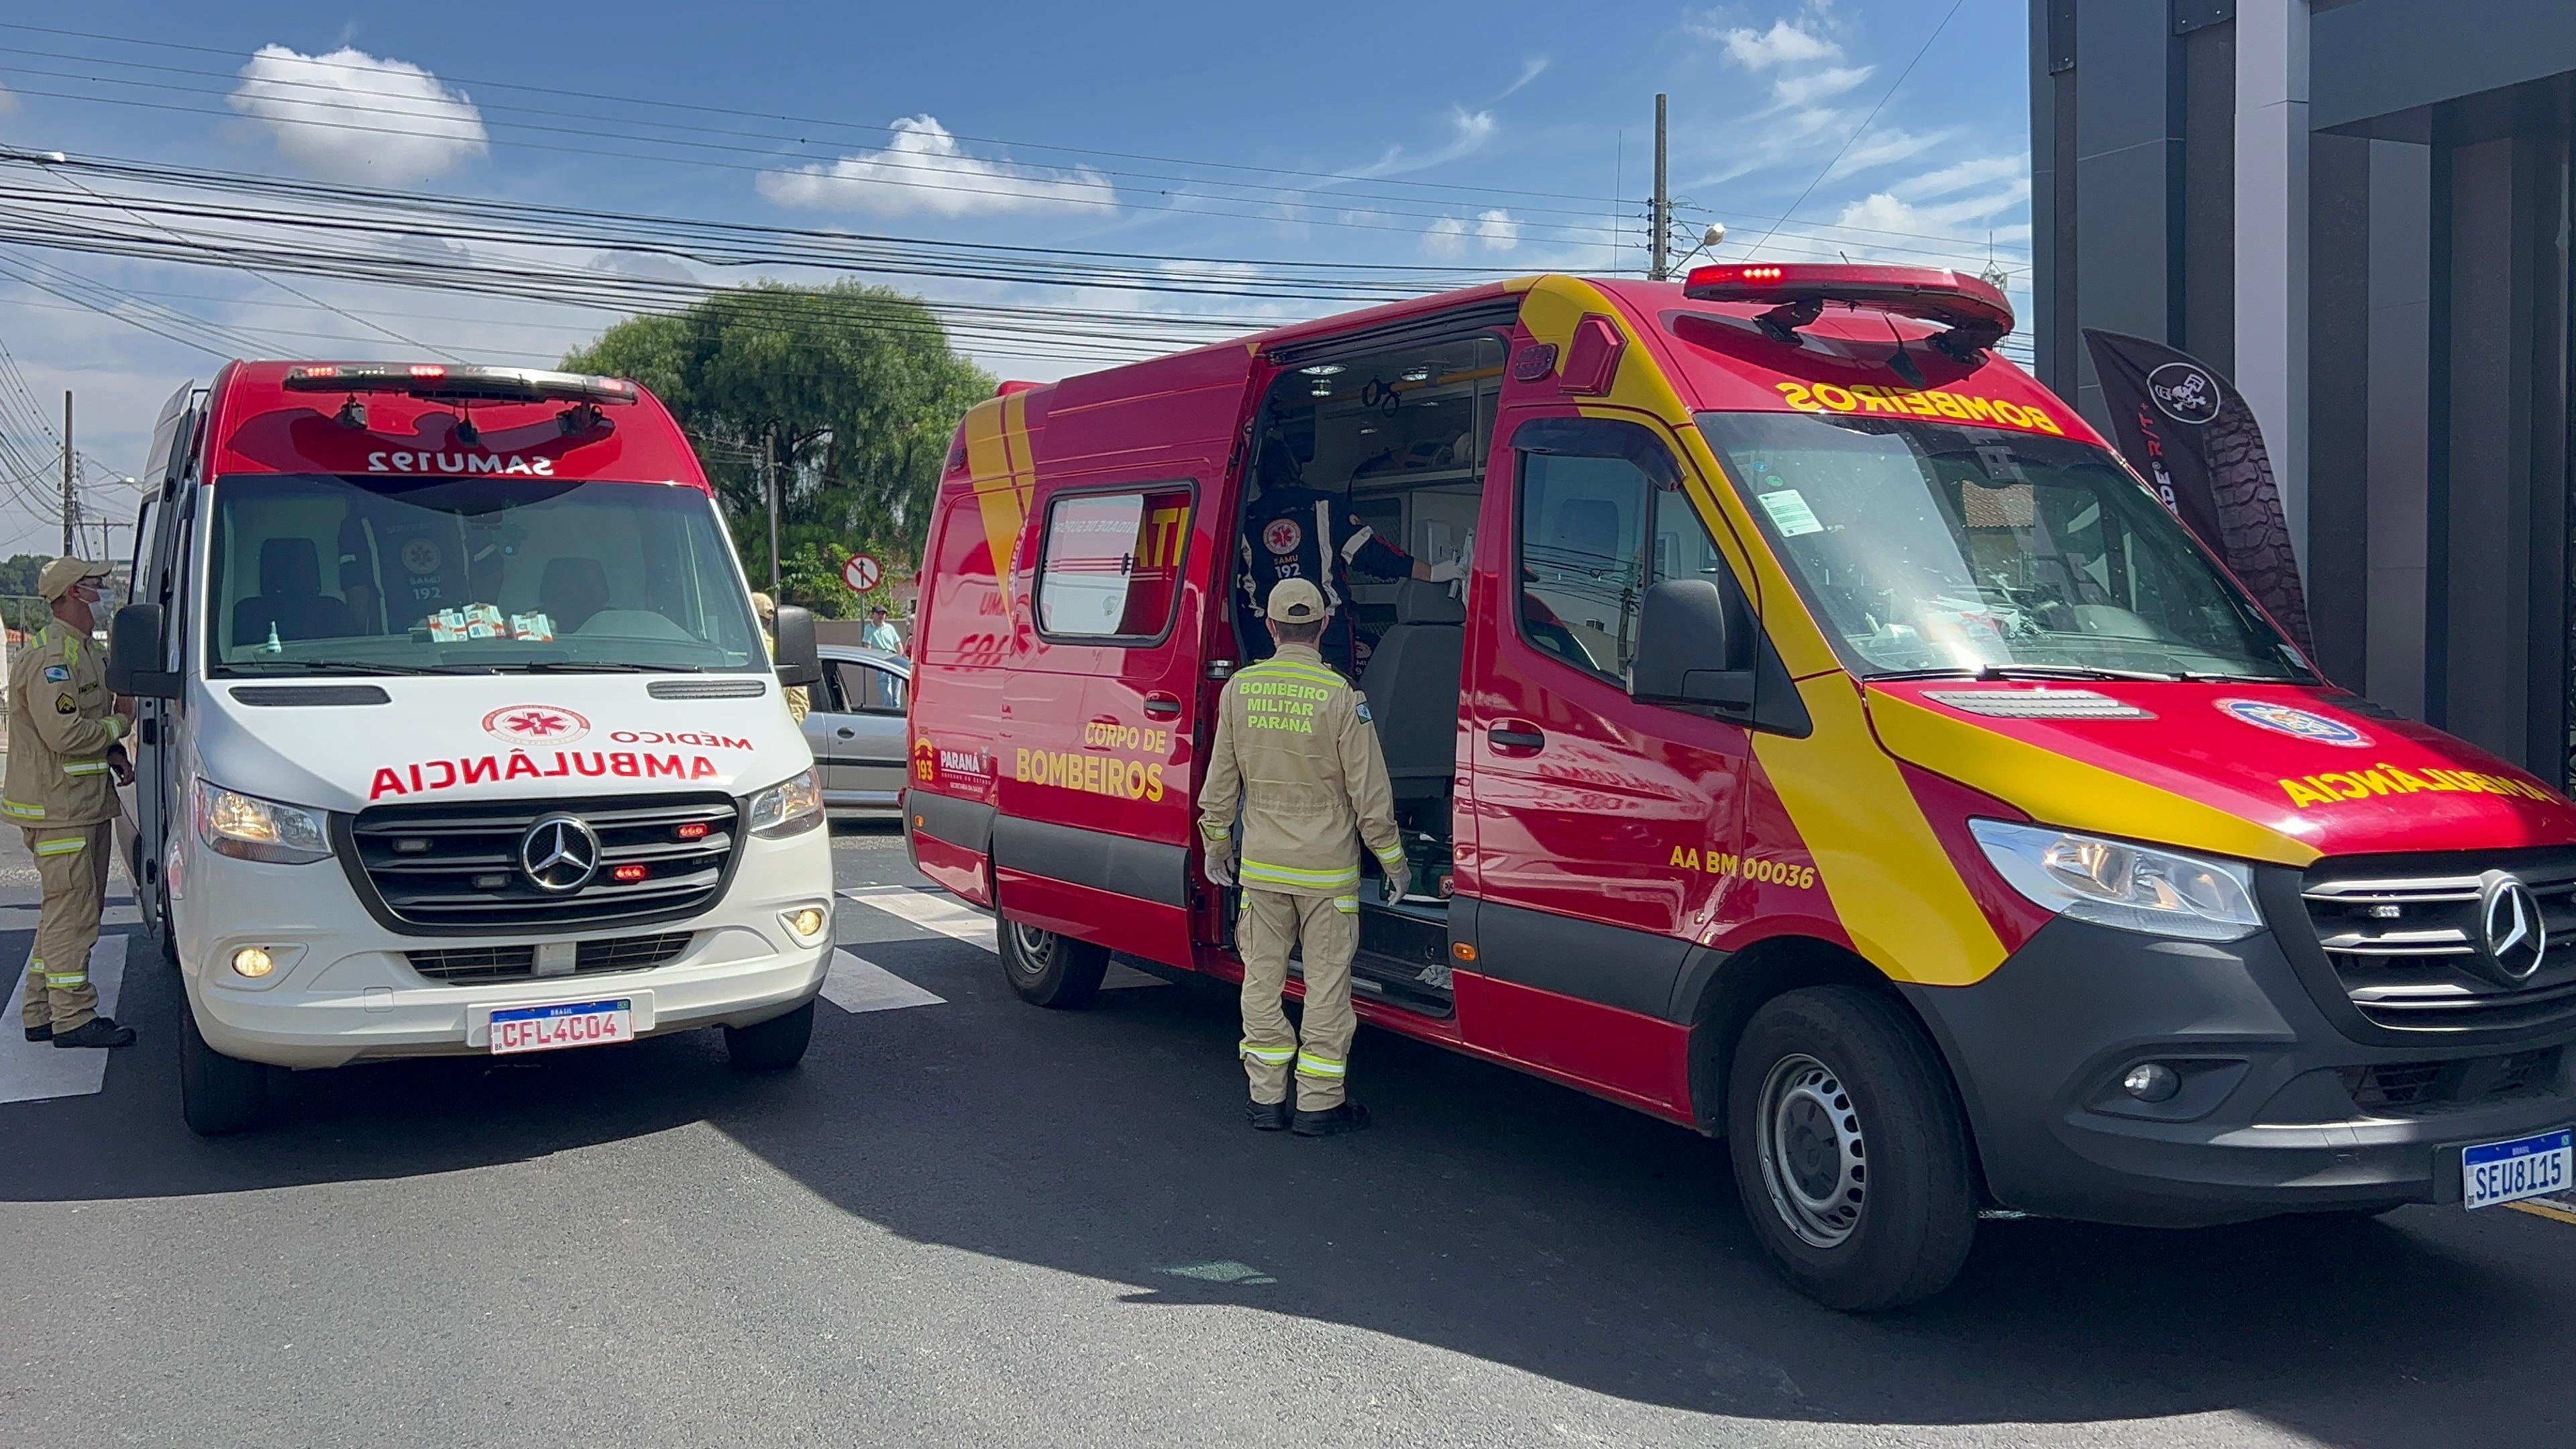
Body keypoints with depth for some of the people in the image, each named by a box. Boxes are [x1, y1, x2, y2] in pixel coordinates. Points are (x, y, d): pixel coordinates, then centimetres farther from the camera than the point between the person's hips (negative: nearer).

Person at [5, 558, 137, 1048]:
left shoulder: (83, 653, 18)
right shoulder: (50, 657, -16)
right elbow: (64, 733, -25)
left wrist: (111, 751, 8)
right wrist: (119, 723, -10)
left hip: (86, 802, 11)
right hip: (58, 807, -11)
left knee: (66, 909, 15)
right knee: (72, 909, -6)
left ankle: (41, 1012, 22)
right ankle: (73, 1017, -1)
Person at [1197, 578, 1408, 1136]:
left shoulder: (1239, 689, -3)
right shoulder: (1340, 698, -13)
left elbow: (1220, 781, 5)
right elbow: (1370, 795, -9)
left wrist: (1216, 845, 18)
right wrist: (1393, 861, 3)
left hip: (1260, 865, 3)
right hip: (1326, 869, -3)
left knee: (1262, 979, 11)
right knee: (1327, 983, 5)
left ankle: (1267, 1098, 17)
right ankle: (1320, 1104, 9)